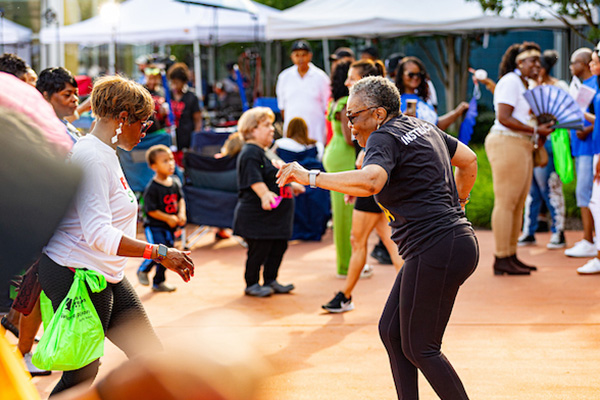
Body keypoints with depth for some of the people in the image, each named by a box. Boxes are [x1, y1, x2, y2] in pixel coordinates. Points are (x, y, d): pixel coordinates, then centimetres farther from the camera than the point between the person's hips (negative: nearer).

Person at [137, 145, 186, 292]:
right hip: (154, 226, -7)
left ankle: (159, 282, 27)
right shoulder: (152, 188, -18)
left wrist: (181, 214, -1)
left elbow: (180, 199, 16)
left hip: (170, 227, 7)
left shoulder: (175, 182, 4)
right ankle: (143, 270, 10)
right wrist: (168, 218, -18)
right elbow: (151, 210, -17)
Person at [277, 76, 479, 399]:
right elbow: (469, 160, 27)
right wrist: (456, 205, 34)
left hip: (436, 250, -10)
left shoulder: (385, 138, -12)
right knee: (391, 331, 14)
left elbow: (370, 181, -34)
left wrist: (311, 177, -28)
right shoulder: (423, 127, 16)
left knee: (418, 348, -1)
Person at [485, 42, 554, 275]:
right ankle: (501, 259, -8)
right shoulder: (510, 81, -9)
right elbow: (504, 118, -17)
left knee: (518, 205, 10)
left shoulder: (524, 85, 22)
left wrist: (543, 126, 7)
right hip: (507, 144, -10)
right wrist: (535, 130, -16)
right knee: (506, 202, -9)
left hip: (521, 147, 10)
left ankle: (511, 256, 14)